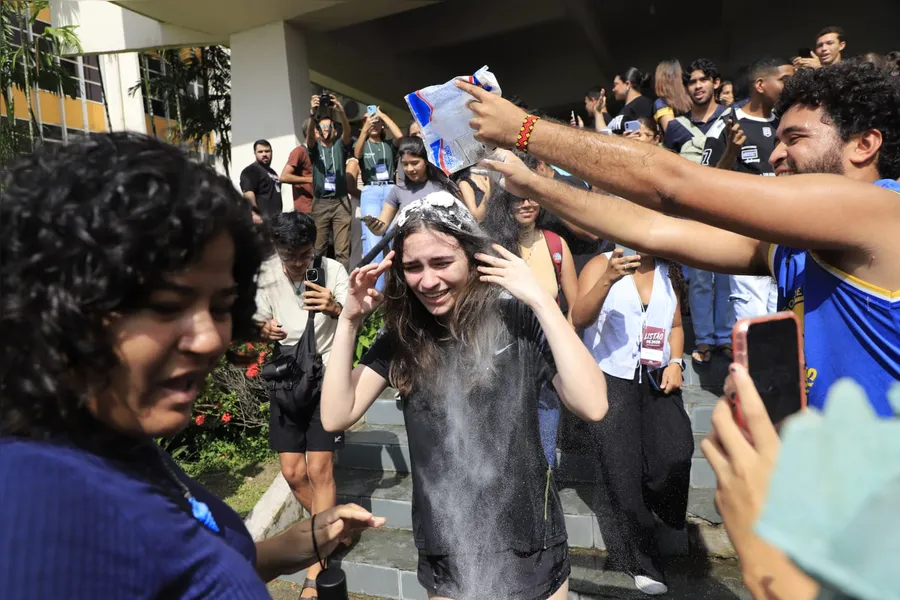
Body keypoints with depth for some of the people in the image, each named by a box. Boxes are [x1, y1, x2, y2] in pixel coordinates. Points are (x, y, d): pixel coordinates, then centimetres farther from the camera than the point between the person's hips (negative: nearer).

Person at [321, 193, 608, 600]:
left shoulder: (517, 319, -14)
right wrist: (349, 321, -15)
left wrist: (541, 300, -26)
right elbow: (336, 417, -8)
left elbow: (592, 406, -24)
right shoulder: (402, 336, -3)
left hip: (526, 544, -1)